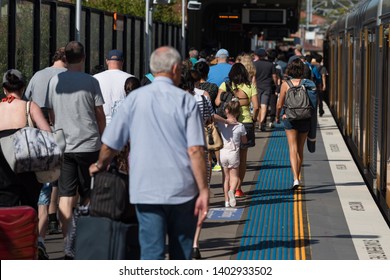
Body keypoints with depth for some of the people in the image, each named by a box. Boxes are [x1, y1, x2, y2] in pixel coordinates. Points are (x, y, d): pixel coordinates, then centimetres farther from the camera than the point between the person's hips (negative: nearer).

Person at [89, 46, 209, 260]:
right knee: (181, 253, 15)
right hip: (182, 190, 0)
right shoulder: (186, 101, -2)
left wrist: (100, 166, 26)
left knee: (152, 252, -1)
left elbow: (109, 144, 5)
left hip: (146, 189, 0)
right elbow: (195, 150, -10)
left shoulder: (135, 98, 2)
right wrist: (204, 190, -7)